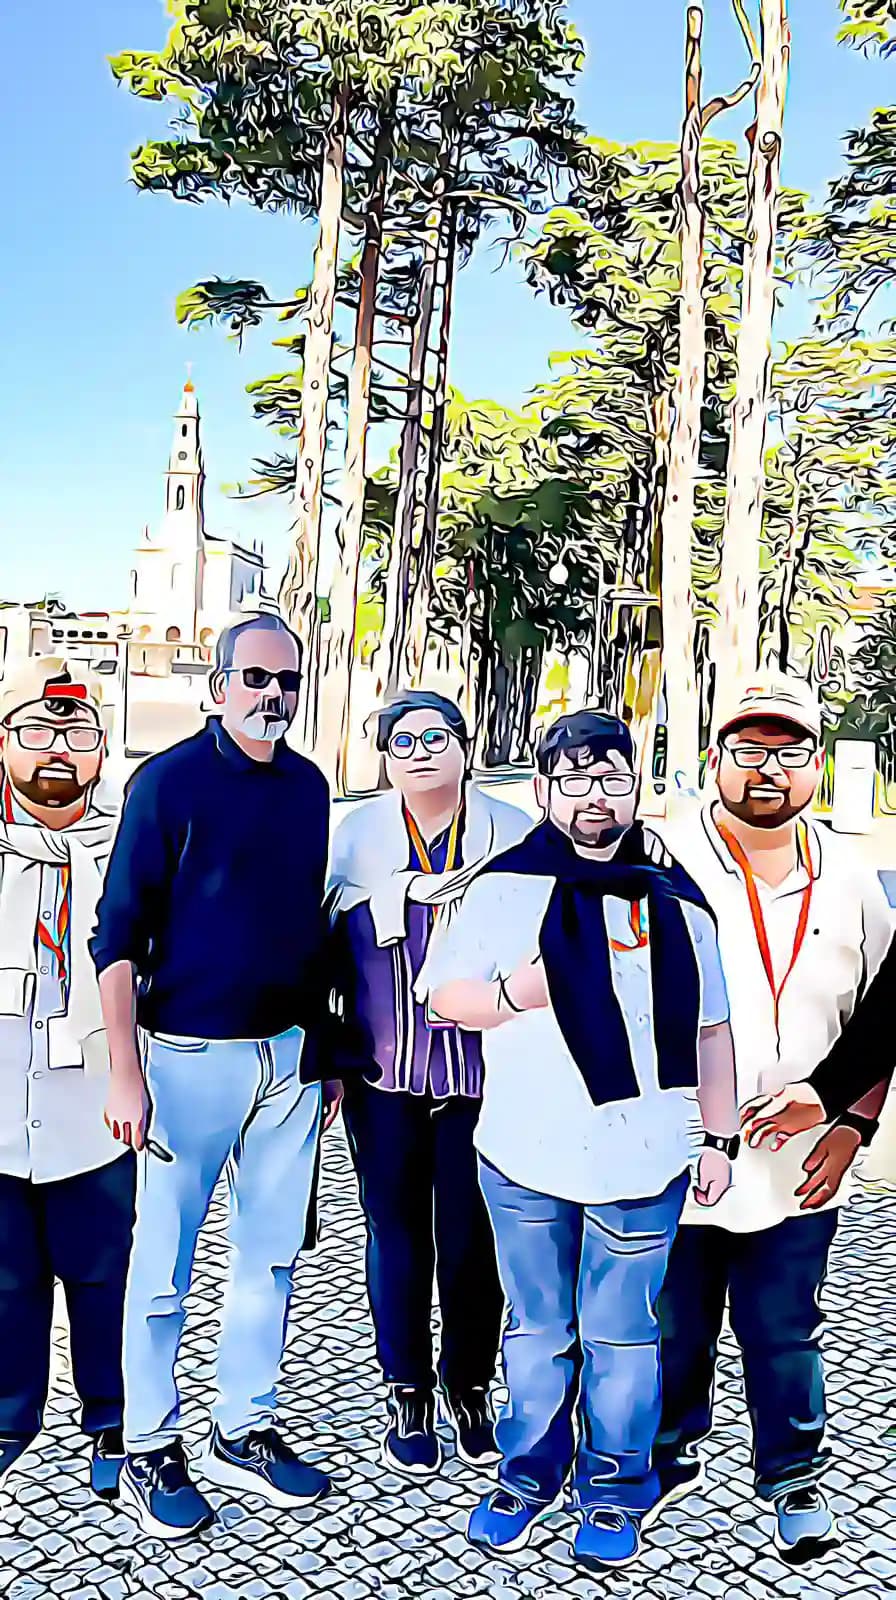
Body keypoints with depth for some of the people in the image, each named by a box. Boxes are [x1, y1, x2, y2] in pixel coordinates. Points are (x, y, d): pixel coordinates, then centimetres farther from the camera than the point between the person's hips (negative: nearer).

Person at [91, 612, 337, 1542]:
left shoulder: (308, 785, 8)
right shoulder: (168, 780, -8)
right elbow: (120, 934, -10)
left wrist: (320, 1044, 15)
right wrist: (125, 1073, -14)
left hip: (288, 1055, 5)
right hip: (190, 1055, -5)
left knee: (270, 1256, 13)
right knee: (164, 1265, 5)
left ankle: (245, 1433, 29)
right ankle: (149, 1450, 22)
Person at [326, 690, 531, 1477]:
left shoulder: (515, 833, 1)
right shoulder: (355, 833, 3)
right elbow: (322, 941, 7)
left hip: (481, 1074, 0)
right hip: (384, 1073, 1)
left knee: (472, 1236, 8)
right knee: (397, 1232, 10)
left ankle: (469, 1383, 31)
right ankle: (408, 1394, 28)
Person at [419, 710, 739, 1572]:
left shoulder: (673, 898, 5)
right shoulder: (507, 884, 0)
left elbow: (709, 1031, 11)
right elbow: (445, 993, 1)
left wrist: (720, 1139, 9)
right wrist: (514, 993, -17)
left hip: (642, 1164, 0)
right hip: (525, 1156, 0)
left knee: (621, 1336, 11)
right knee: (536, 1330, 16)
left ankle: (615, 1491, 32)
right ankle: (528, 1475, 36)